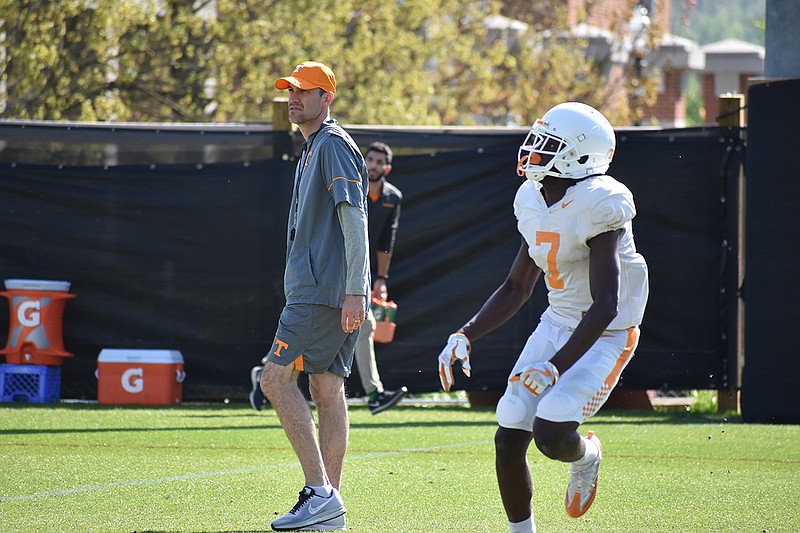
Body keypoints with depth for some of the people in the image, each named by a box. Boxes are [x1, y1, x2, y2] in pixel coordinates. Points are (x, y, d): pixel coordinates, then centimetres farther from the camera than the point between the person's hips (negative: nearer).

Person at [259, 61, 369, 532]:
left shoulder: (334, 144, -9)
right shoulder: (313, 148, 22)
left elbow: (354, 220, -17)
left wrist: (354, 293, -23)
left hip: (324, 292, -10)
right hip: (328, 294, 10)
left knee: (277, 378, -11)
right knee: (327, 388, 7)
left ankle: (320, 492, -15)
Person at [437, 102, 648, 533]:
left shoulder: (596, 206, -22)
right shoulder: (536, 202, 3)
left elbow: (606, 305, -26)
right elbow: (516, 289, 13)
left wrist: (556, 367, -32)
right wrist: (465, 337, 1)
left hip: (604, 336, -7)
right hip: (557, 324, 7)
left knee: (551, 434, -22)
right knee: (509, 440, -2)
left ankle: (586, 455, 14)